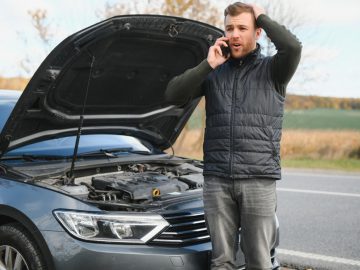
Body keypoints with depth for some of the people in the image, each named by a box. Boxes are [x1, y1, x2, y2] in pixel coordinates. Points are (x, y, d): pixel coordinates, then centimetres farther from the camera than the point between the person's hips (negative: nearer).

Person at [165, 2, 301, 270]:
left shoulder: (271, 70, 5)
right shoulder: (214, 72, 14)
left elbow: (293, 47, -17)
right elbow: (173, 93, 4)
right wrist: (207, 65, -4)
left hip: (259, 179, -3)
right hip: (217, 179, 3)